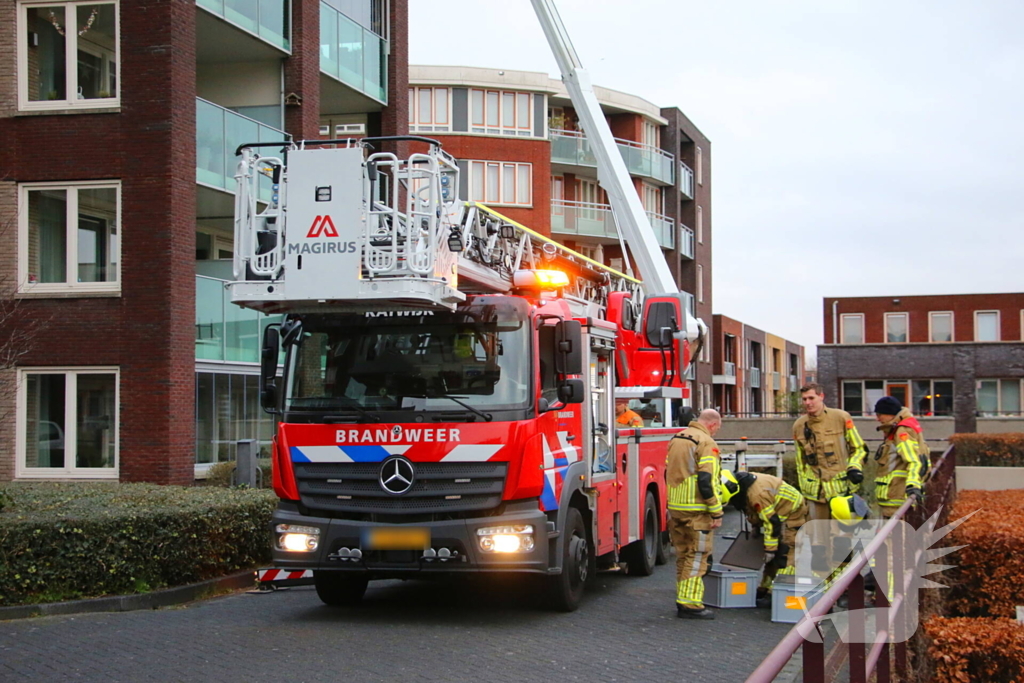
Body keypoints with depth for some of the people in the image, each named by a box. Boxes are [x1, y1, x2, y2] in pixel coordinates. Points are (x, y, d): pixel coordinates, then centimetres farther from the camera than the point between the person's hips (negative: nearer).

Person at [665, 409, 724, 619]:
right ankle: (691, 604, -3)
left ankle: (682, 600, 22)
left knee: (683, 555, 16)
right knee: (697, 556, -3)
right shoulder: (706, 443, -13)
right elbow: (707, 482, -20)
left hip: (674, 507, 8)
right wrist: (716, 513, -15)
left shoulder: (676, 439, 14)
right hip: (696, 510, -8)